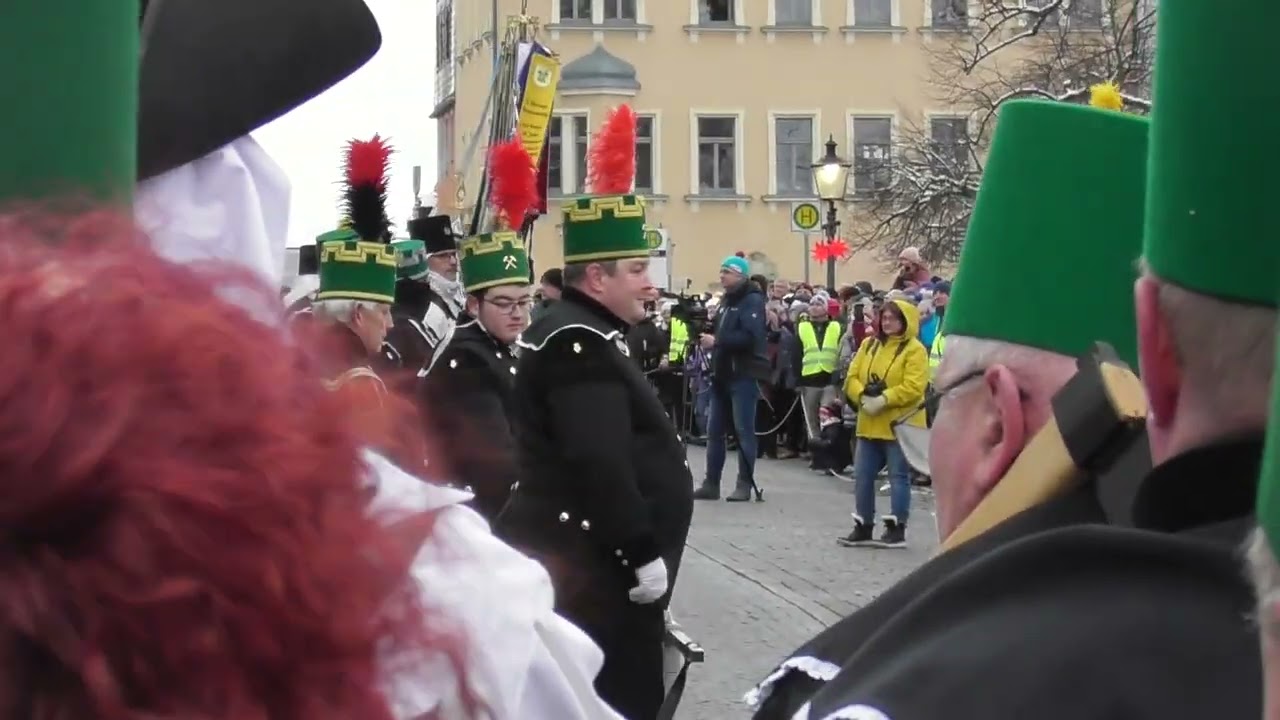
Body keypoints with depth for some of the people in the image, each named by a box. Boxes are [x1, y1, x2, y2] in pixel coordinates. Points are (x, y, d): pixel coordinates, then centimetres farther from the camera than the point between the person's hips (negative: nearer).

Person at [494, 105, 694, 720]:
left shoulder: (581, 335, 16)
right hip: (592, 566, -11)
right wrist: (644, 554, -21)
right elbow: (600, 464, -25)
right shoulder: (580, 343, -17)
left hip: (588, 560, 11)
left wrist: (636, 551, 22)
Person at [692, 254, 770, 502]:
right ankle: (711, 483, 11)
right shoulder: (726, 300, 19)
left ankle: (745, 484, 0)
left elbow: (750, 337, -22)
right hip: (722, 374, 9)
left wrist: (716, 341, -20)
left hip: (743, 375, -9)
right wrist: (707, 334, 4)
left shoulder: (752, 300, -9)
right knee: (714, 430, 7)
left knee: (744, 430, -4)